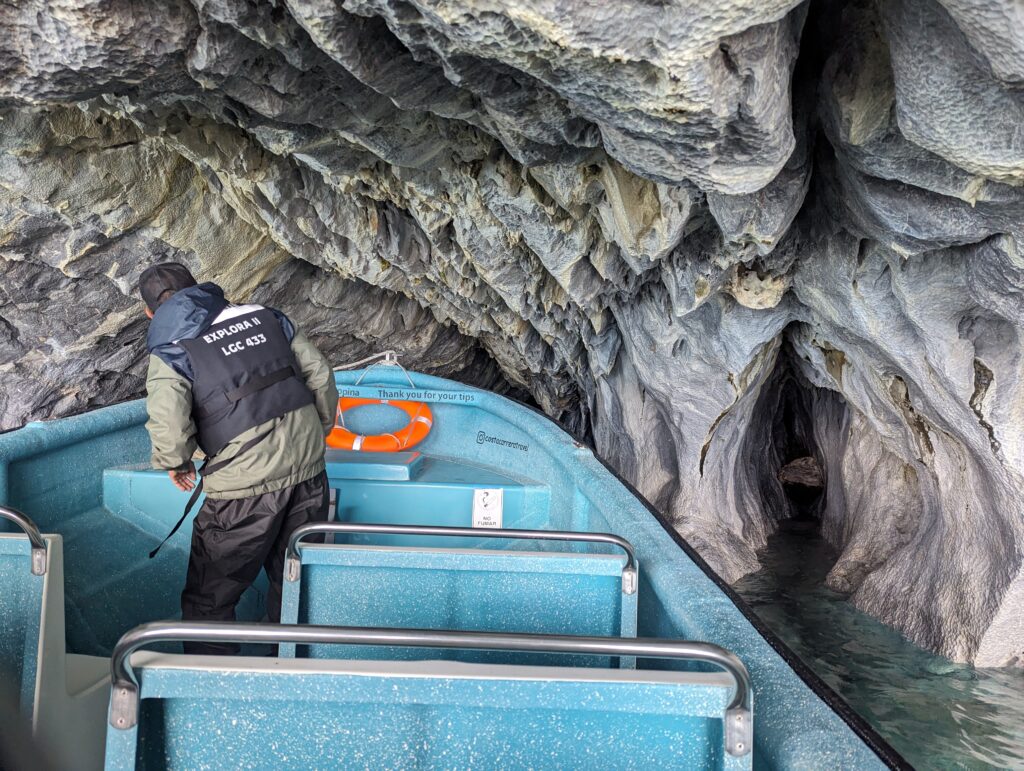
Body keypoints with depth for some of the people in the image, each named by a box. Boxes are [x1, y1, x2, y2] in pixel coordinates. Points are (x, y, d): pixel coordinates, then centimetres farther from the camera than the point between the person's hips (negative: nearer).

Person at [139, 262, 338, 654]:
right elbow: (320, 374, 9)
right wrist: (319, 431, 22)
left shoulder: (170, 352, -5)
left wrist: (177, 463, 2)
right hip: (308, 472, 6)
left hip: (245, 489, -5)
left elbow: (168, 427, -20)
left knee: (208, 600, 13)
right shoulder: (263, 315, 8)